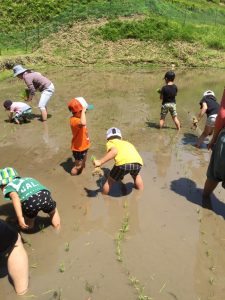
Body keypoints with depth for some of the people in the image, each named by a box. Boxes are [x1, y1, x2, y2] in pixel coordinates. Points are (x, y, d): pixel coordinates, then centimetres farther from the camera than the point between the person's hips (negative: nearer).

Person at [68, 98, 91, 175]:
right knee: (78, 166, 12)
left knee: (83, 164, 30)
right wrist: (83, 111, -46)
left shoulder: (78, 118, 0)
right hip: (78, 148, -9)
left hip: (83, 146, 9)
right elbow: (83, 123, -55)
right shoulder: (74, 120, -31)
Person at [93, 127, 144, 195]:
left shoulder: (110, 142, 24)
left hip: (124, 163, -5)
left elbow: (114, 151, 0)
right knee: (136, 175, 41)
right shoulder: (127, 143, 40)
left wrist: (100, 162, -3)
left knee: (110, 181, 22)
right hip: (138, 162, 5)